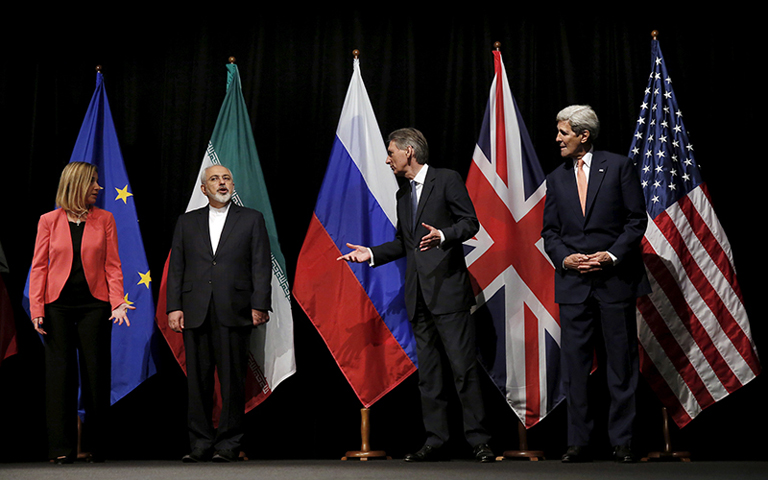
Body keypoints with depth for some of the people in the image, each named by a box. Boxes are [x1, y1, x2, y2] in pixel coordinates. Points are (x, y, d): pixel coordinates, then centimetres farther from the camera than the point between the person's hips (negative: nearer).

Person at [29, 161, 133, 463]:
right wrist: (36, 308, -6)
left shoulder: (104, 219, 5)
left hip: (94, 304, 0)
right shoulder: (49, 221, 4)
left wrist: (118, 302, -9)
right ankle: (62, 448, 6)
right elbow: (39, 266, 3)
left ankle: (98, 447, 10)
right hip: (58, 305, 0)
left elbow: (112, 265, 3)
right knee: (60, 371, 0)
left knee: (96, 371, 2)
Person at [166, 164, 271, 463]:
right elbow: (176, 268, 12)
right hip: (195, 313, 2)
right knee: (198, 380, 3)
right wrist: (174, 307, 2)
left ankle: (229, 444, 5)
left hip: (234, 312, -2)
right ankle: (200, 444, 10)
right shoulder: (187, 222, 16)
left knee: (232, 380, -2)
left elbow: (261, 265, 3)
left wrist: (259, 305, -6)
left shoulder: (251, 220, 10)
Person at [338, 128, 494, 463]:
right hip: (418, 293, 7)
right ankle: (435, 441, 10)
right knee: (427, 372, 7)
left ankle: (478, 441, -4)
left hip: (447, 287, -7)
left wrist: (442, 235, -23)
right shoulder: (403, 195, 22)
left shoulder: (447, 180, 0)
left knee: (464, 367, -9)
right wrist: (371, 254, 14)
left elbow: (470, 222, -6)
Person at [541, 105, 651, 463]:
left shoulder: (618, 166, 0)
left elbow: (636, 219, -1)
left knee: (621, 364, 3)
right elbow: (550, 231, 13)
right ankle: (578, 443, 11)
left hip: (615, 279, -3)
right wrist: (564, 258, -6)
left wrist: (612, 255, -13)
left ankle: (621, 442, 12)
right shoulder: (556, 179, 12)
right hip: (573, 283, 3)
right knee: (574, 366, 3)